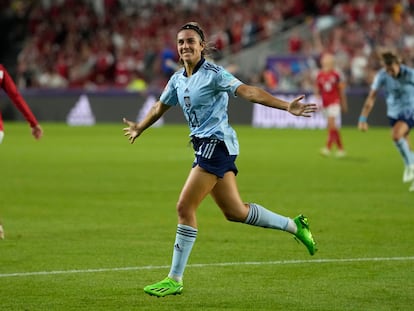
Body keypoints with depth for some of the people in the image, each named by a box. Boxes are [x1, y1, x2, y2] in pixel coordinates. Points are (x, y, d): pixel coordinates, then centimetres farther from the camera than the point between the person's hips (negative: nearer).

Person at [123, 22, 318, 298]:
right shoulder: (178, 79, 11)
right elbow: (160, 107, 29)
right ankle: (294, 225, 28)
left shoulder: (213, 74, -11)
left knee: (185, 207, -11)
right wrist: (139, 128, 44)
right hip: (205, 146, 8)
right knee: (234, 211, 11)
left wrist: (287, 106, -30)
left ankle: (175, 280, -6)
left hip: (216, 144, -8)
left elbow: (248, 91, -20)